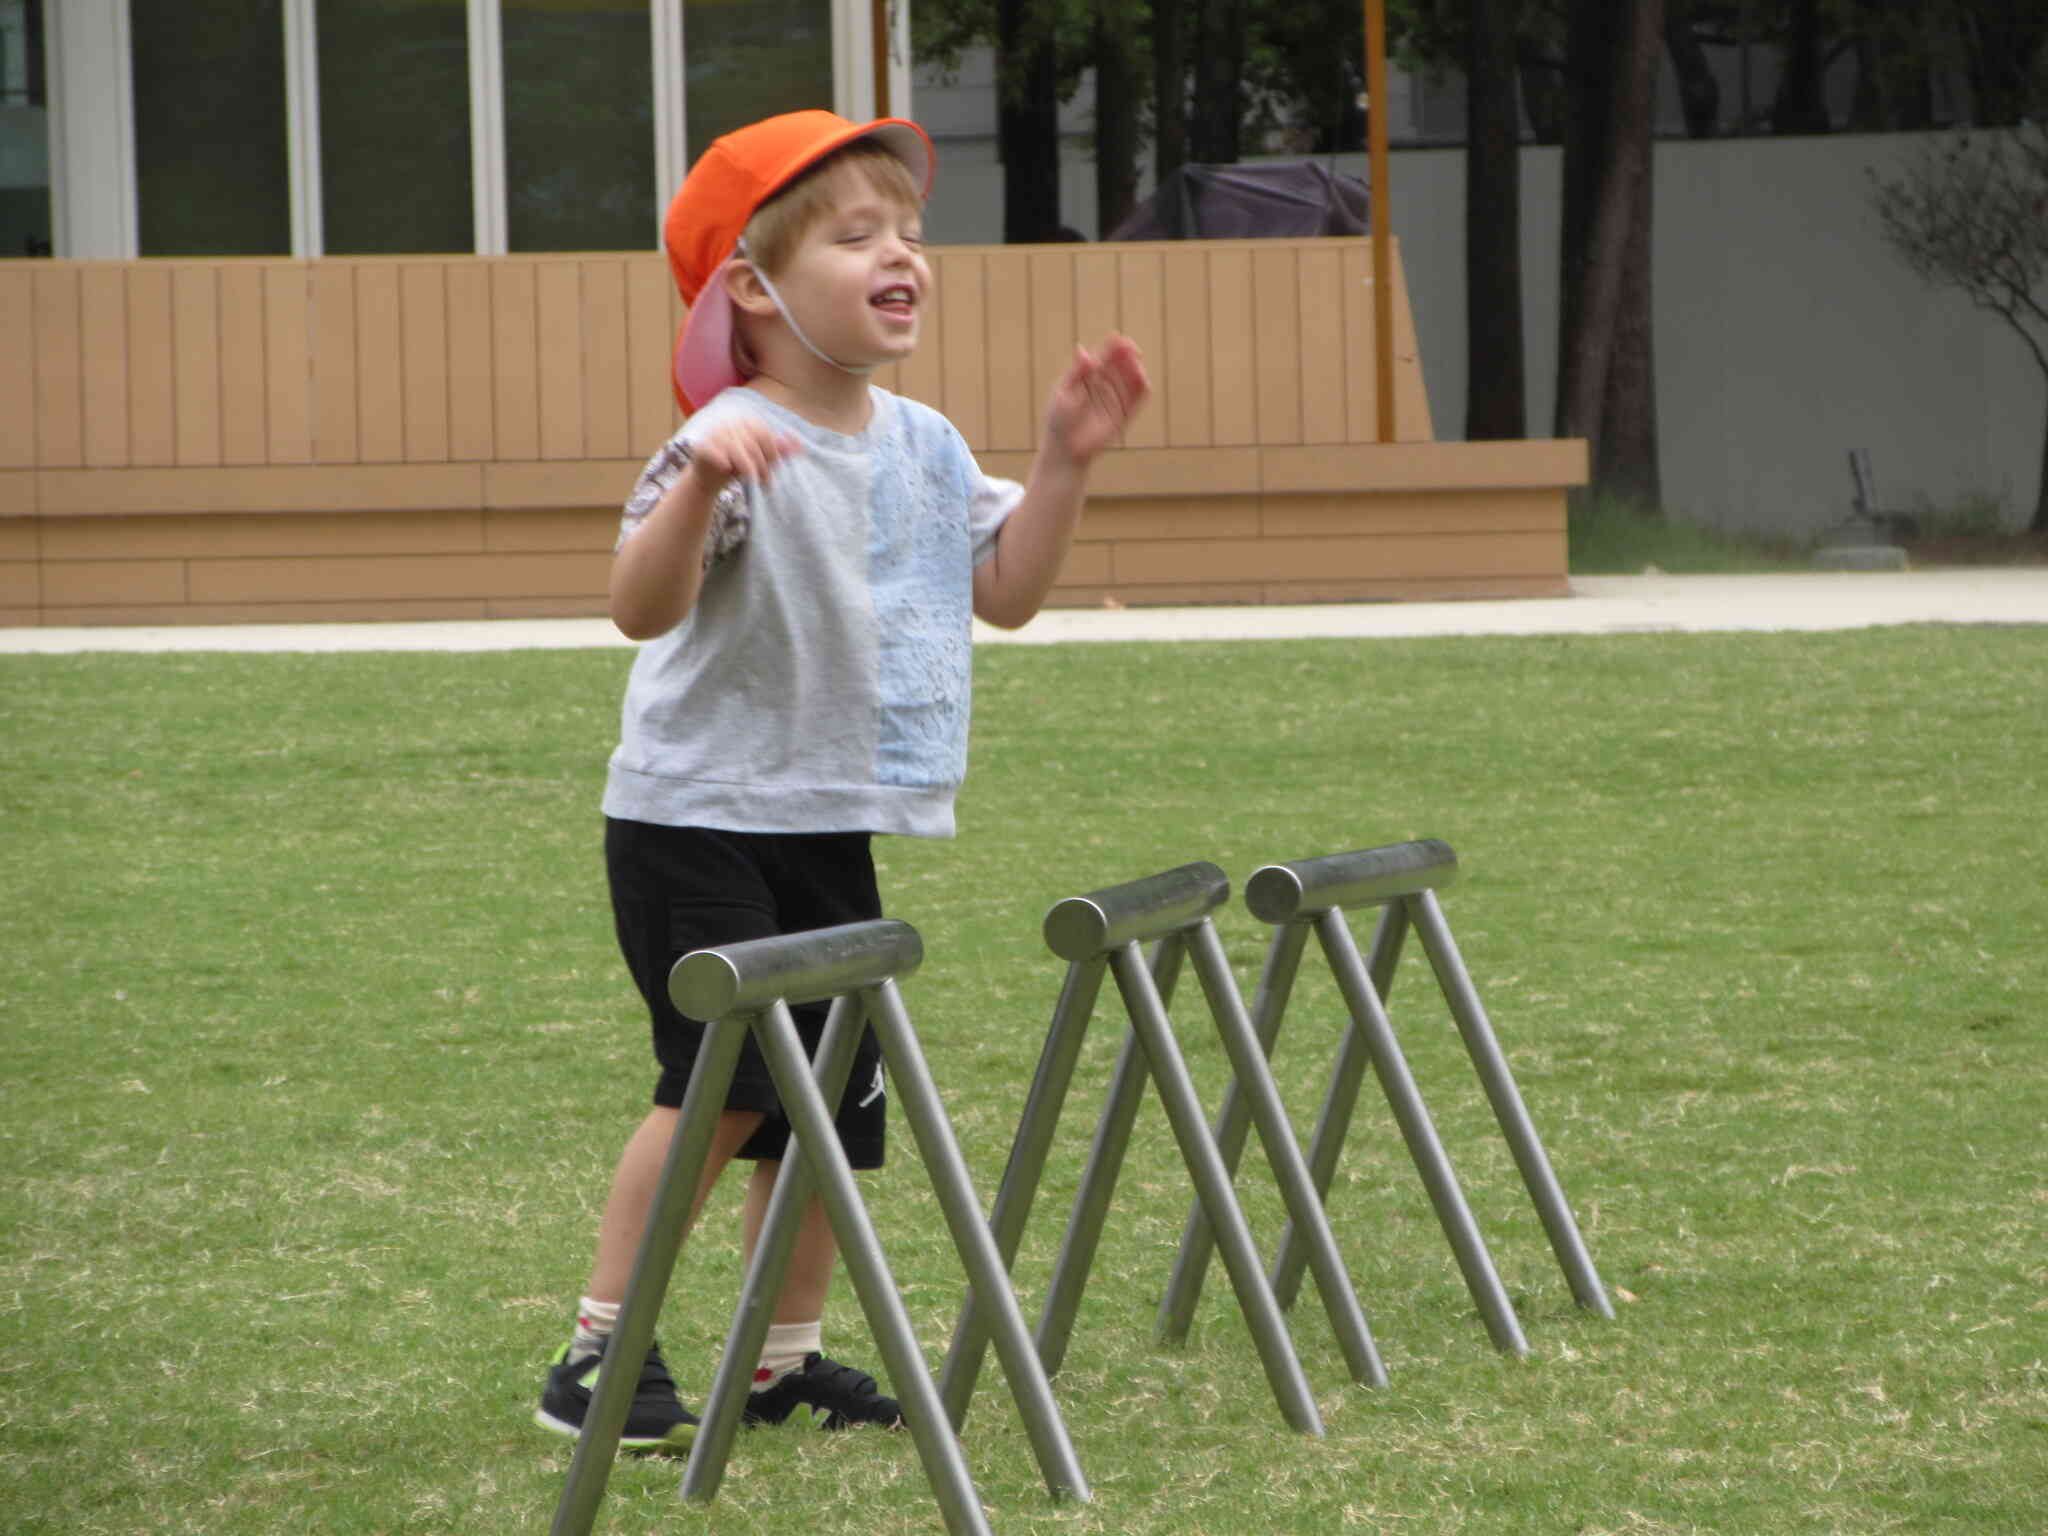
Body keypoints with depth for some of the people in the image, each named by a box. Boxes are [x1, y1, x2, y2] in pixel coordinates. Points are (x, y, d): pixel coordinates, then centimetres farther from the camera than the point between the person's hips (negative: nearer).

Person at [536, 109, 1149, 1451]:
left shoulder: (924, 445, 6)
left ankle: (787, 1355, 22)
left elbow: (1006, 592, 14)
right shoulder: (737, 445, -20)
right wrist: (696, 488, -50)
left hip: (834, 830, 8)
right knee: (726, 1084, -17)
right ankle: (600, 1352, -8)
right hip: (699, 822, -8)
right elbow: (642, 605, -32)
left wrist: (1063, 465, 2)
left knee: (837, 1100, 10)